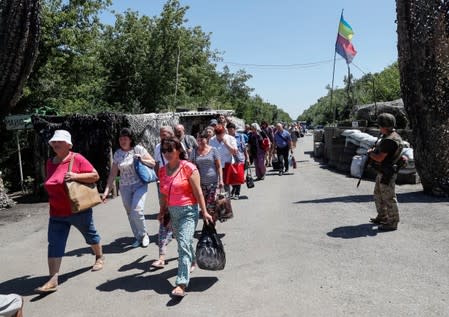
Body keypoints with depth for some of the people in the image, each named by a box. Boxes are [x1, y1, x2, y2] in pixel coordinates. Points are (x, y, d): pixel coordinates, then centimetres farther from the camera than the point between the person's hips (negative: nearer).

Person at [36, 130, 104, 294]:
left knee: (90, 235, 16)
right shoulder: (50, 162, 6)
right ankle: (52, 281, 0)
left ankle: (100, 257, 42)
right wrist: (53, 199, 14)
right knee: (54, 245, -2)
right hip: (57, 213, 5)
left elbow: (95, 176, -13)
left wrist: (75, 176, -24)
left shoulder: (77, 159, -12)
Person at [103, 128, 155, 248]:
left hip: (140, 185, -4)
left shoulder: (138, 149, -3)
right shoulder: (117, 153, 5)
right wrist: (107, 190, 0)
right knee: (130, 214, 8)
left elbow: (153, 163, 2)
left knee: (137, 211, -16)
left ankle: (144, 234, 9)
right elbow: (113, 173, 6)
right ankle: (137, 238, 25)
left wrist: (142, 160, -17)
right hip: (124, 188, 4)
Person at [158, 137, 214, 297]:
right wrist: (162, 212, 17)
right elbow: (163, 194, 15)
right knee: (183, 241, 21)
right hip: (172, 212, 6)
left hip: (188, 211, -6)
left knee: (184, 244, -15)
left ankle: (181, 284, -15)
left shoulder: (188, 168, -11)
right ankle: (191, 261, 49)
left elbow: (198, 191, -11)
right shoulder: (162, 171, 7)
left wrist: (204, 212, -11)